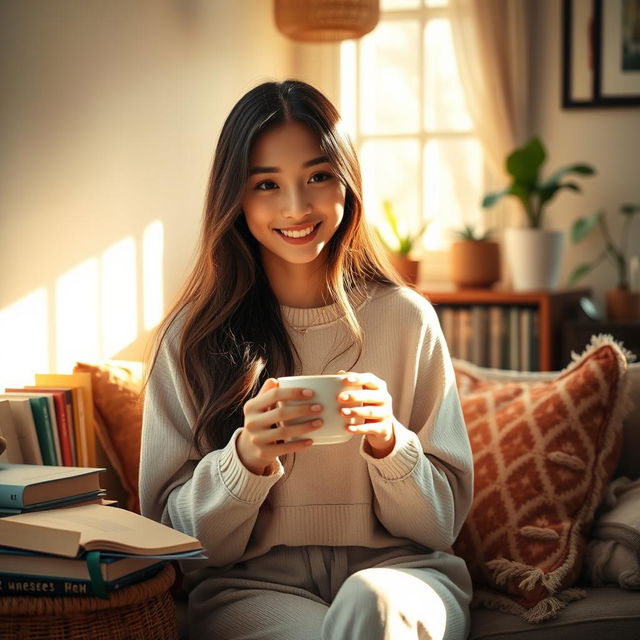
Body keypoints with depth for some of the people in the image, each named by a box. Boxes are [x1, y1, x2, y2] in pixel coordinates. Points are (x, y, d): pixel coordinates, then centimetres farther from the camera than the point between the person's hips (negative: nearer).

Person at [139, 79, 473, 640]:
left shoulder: (407, 319, 3)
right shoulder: (195, 335, 2)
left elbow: (445, 518, 5)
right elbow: (173, 529, 1)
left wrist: (388, 443, -16)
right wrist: (246, 457, -18)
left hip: (395, 570, 1)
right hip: (251, 584, 0)